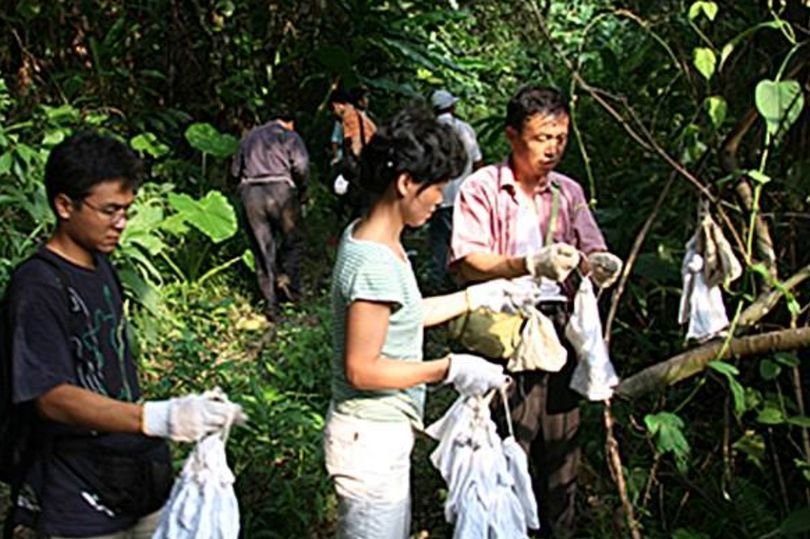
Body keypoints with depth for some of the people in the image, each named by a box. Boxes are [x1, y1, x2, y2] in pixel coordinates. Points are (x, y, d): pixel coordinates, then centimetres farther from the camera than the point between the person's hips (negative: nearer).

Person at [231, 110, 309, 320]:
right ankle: (287, 277, -9)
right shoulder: (290, 136, 9)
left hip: (250, 193, 4)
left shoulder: (249, 137, 23)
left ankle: (271, 303, 7)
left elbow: (235, 170, 20)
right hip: (280, 190, -4)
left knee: (262, 248, 7)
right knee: (293, 240, 13)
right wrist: (301, 190, 8)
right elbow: (301, 166, -6)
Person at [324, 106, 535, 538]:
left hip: (384, 431, 10)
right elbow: (362, 369, -25)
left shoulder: (365, 236, 2)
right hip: (371, 438, -10)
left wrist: (476, 297, 16)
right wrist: (450, 369, -20)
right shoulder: (374, 263, -27)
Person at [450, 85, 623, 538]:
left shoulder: (569, 192, 13)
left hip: (560, 327, 5)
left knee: (562, 443, 13)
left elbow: (592, 252, 8)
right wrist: (531, 265, -28)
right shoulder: (482, 189, -4)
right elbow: (467, 262, -14)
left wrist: (599, 263, -17)